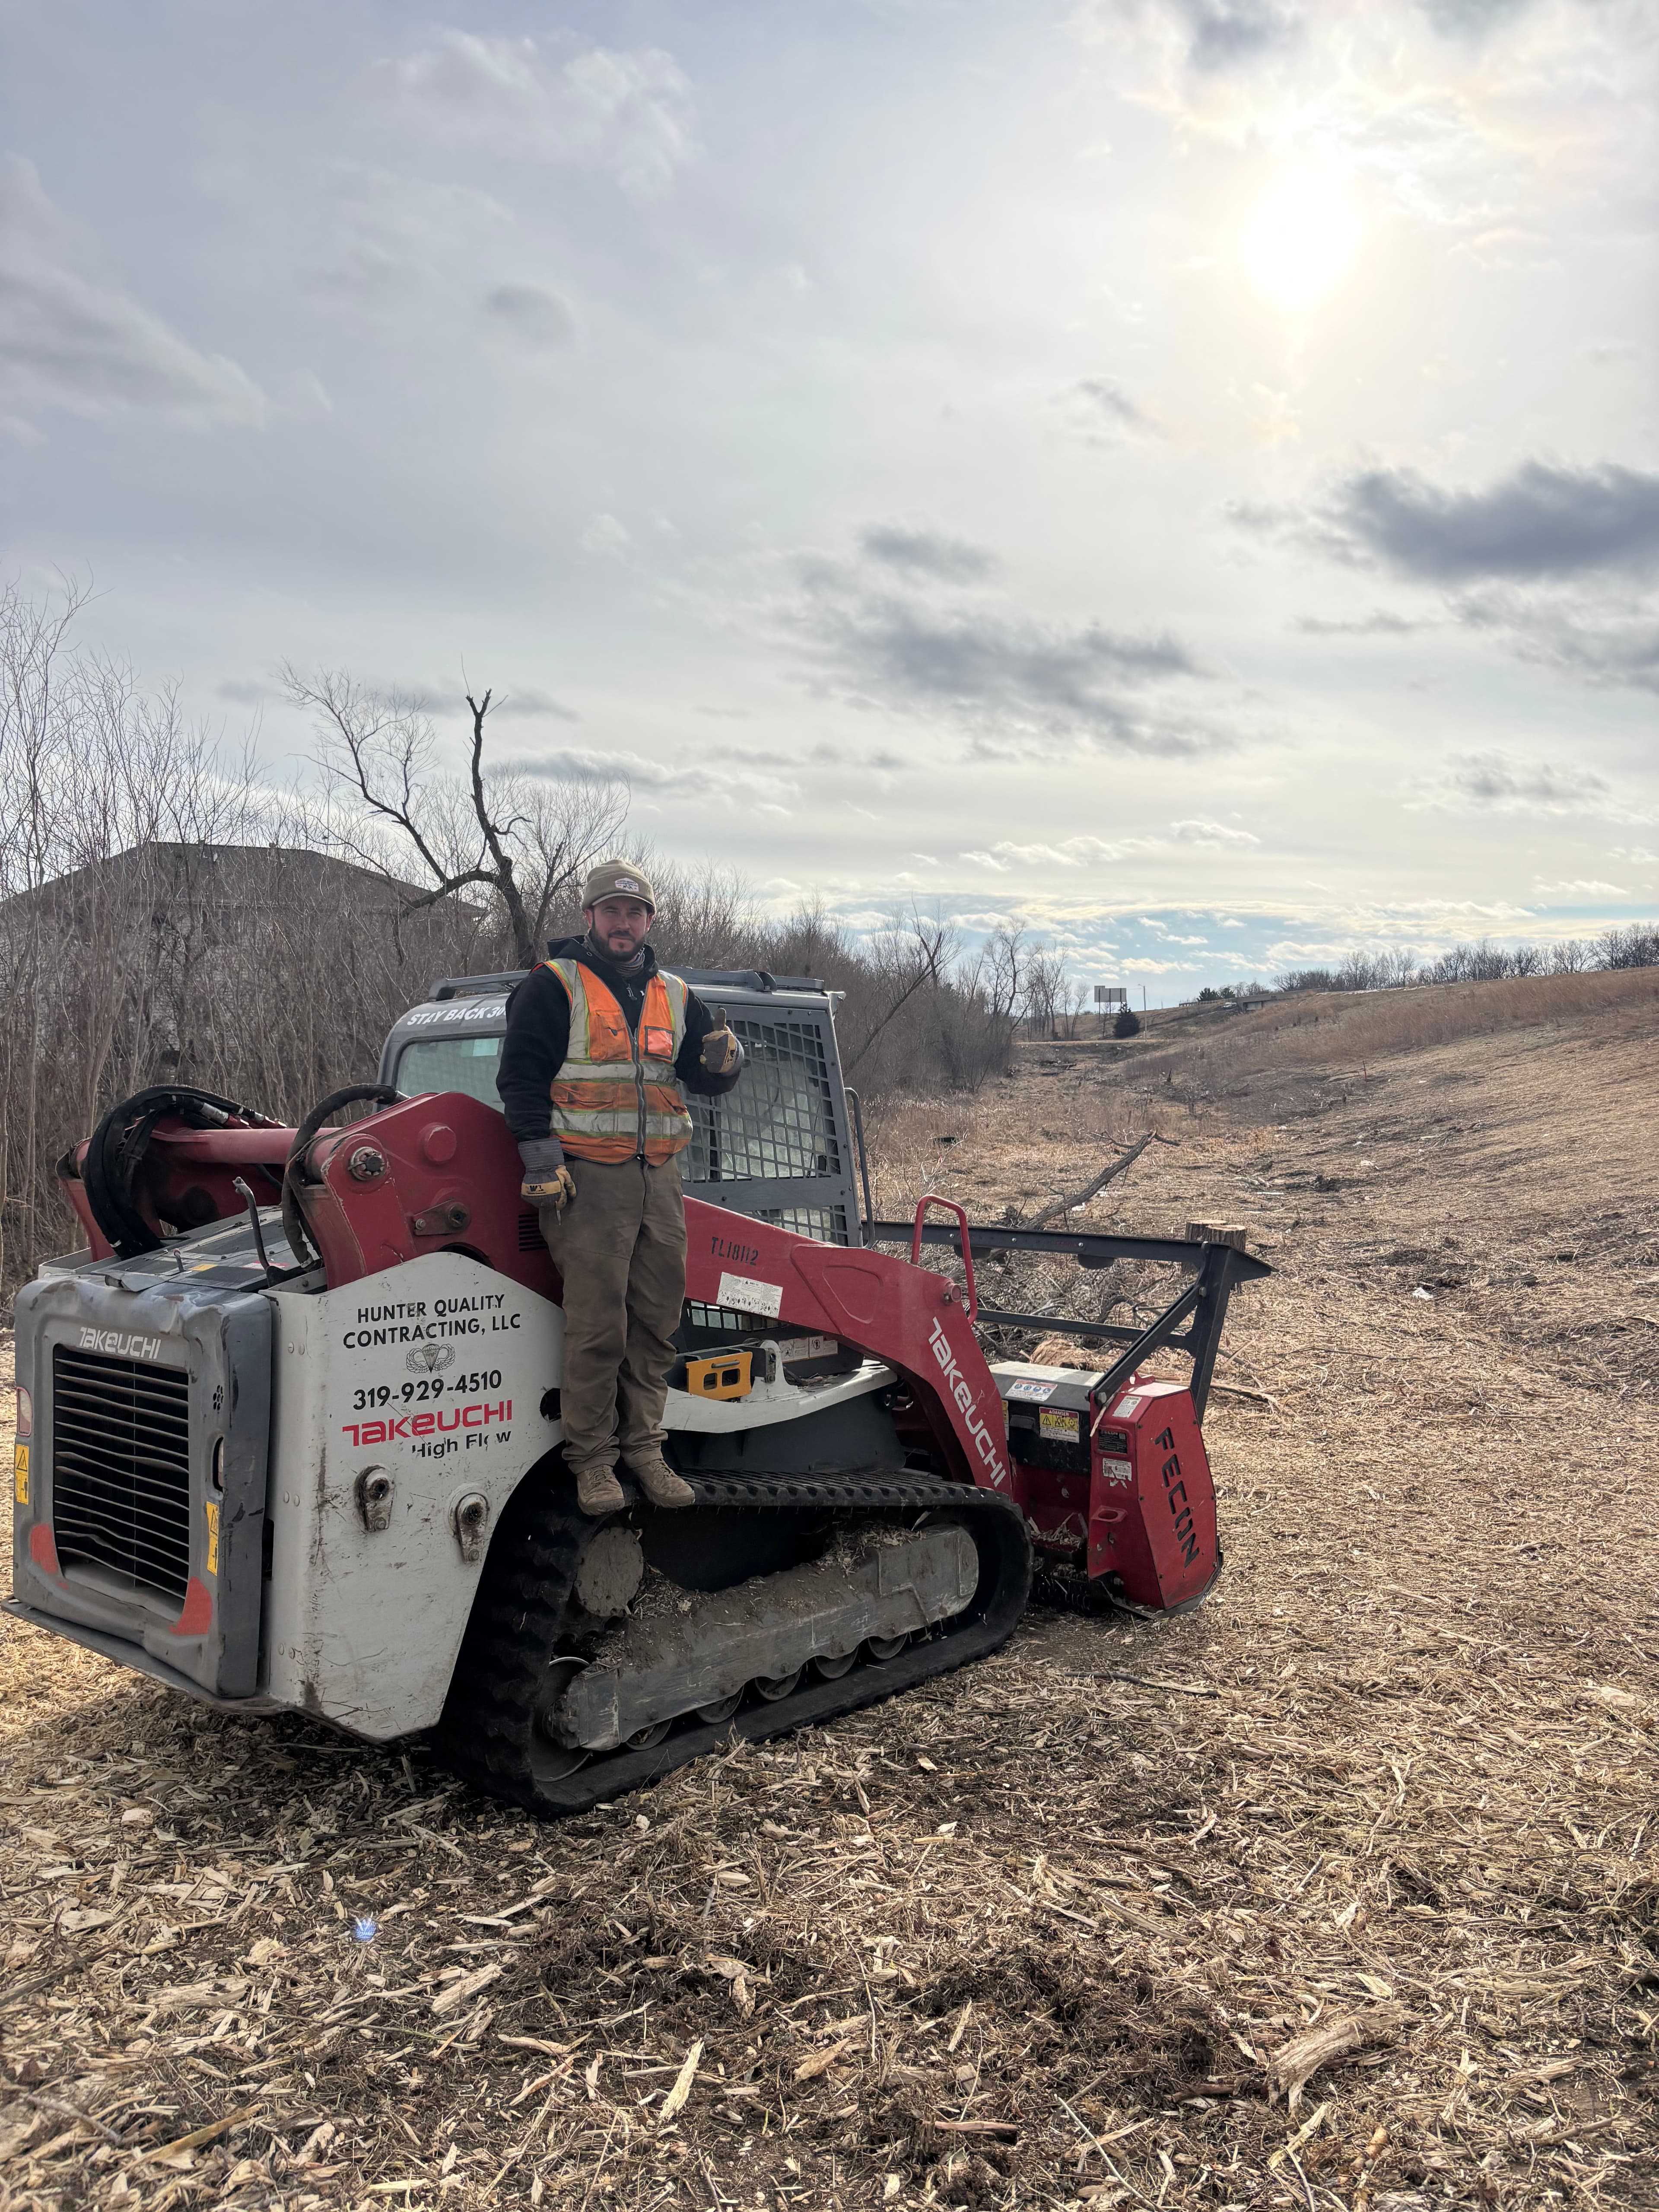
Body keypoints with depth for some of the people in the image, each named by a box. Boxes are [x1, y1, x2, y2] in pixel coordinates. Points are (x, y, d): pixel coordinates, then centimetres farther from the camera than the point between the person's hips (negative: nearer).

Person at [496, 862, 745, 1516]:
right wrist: (540, 1156, -14)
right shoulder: (553, 985, 0)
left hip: (658, 1177, 6)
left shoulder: (673, 995, 16)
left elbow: (702, 1079, 19)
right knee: (597, 1325, -7)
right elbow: (521, 1075, -5)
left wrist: (722, 1060, -5)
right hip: (586, 1176, -5)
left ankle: (644, 1447, 19)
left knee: (656, 1320, 8)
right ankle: (591, 1459, 5)